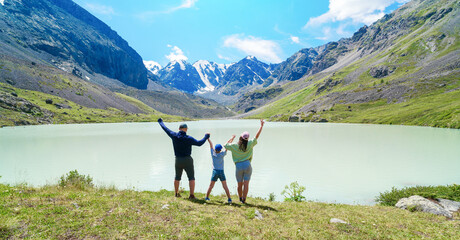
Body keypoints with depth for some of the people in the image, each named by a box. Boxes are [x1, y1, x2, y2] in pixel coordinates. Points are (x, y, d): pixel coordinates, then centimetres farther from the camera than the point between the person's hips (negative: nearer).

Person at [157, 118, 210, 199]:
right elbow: (199, 143, -20)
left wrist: (160, 122, 24)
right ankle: (192, 195, -3)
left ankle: (176, 193, 33)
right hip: (187, 160, -4)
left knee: (177, 177, 20)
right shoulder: (188, 138, -15)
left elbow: (165, 129, 8)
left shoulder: (174, 136, -5)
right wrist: (206, 136, -7)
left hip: (178, 160, 4)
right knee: (191, 178, 2)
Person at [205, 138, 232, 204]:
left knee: (211, 186, 13)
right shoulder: (222, 154, -7)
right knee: (225, 186, -1)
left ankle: (207, 197, 21)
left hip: (215, 172, 2)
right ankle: (229, 199, -4)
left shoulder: (213, 154, -1)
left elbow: (211, 144, 9)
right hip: (221, 172, -2)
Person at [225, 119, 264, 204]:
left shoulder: (235, 146, -3)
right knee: (246, 184, 2)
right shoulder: (249, 144, -3)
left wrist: (232, 138, 22)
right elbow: (257, 136, 5)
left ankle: (240, 199, 26)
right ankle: (243, 200, 0)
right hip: (247, 165, -1)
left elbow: (226, 145, 12)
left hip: (238, 166, 1)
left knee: (240, 184, 13)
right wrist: (261, 126, 13)